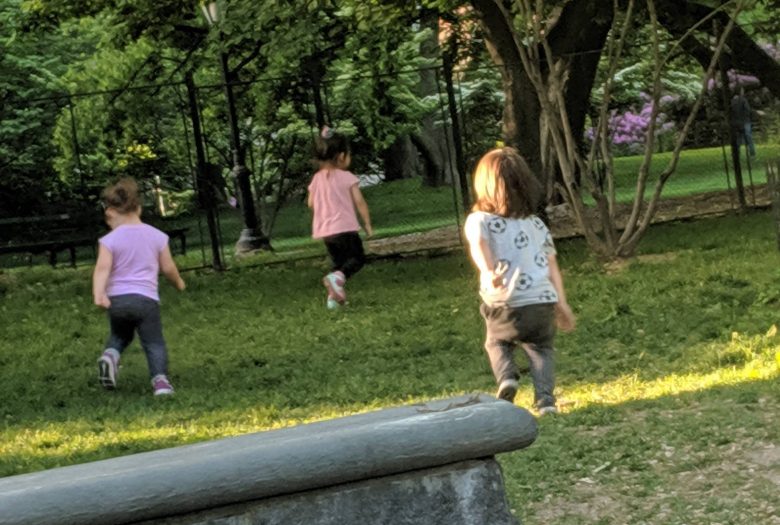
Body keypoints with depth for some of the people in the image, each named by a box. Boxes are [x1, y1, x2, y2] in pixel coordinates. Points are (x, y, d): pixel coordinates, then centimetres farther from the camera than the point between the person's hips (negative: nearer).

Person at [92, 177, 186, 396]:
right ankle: (160, 378, -18)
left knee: (119, 335, 26)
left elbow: (102, 269, -15)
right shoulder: (157, 236, 5)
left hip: (117, 298, 1)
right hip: (146, 298, -1)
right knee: (154, 343, 4)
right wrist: (179, 282, 29)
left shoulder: (109, 240, -1)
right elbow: (168, 267, 11)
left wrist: (98, 294, -25)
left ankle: (110, 355, -3)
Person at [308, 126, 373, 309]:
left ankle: (334, 296, 10)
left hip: (324, 230, 6)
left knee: (338, 263, 18)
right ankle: (337, 277, -22)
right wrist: (367, 223, -1)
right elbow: (359, 202, -10)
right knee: (357, 258, 4)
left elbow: (311, 203, 9)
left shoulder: (317, 178, 5)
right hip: (345, 227, -6)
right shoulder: (347, 177, -9)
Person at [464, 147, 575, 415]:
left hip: (505, 305, -2)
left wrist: (488, 272, -29)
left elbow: (478, 244, -15)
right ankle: (545, 398, 1)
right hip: (543, 301, 2)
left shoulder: (478, 220, 7)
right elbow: (551, 264, 13)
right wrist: (562, 303, 13)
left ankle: (506, 377, -2)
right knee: (541, 349, 22)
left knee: (497, 343, 25)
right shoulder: (537, 224, 18)